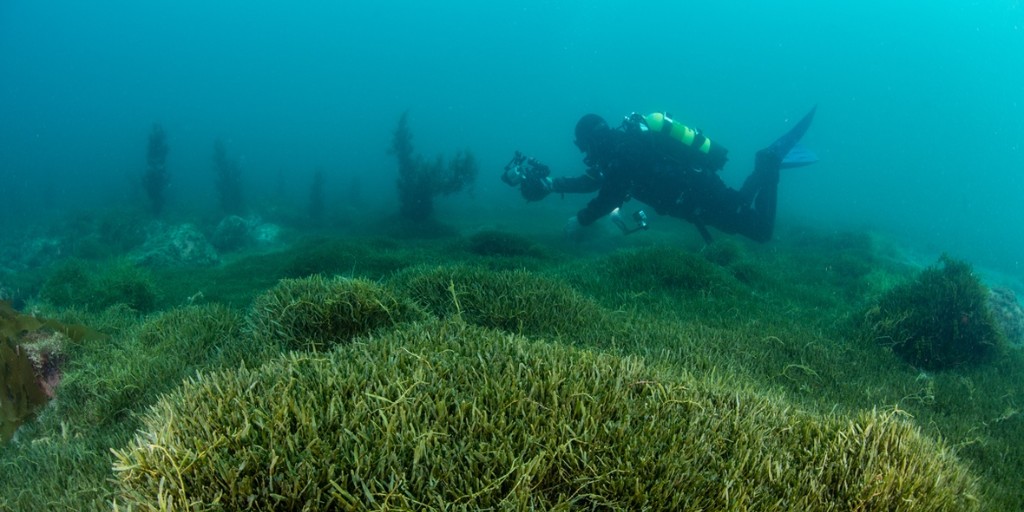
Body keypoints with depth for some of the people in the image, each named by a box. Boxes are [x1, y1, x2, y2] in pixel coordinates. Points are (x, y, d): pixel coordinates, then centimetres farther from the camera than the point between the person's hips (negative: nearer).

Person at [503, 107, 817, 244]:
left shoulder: (623, 150, -22)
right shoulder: (622, 143, 8)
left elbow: (607, 200, -23)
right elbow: (594, 180, 19)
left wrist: (580, 220, -8)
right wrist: (553, 184, 12)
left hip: (701, 193, -9)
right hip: (697, 187, 9)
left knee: (761, 230, -5)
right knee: (741, 209, 30)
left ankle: (769, 163, 3)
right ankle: (770, 160, 22)